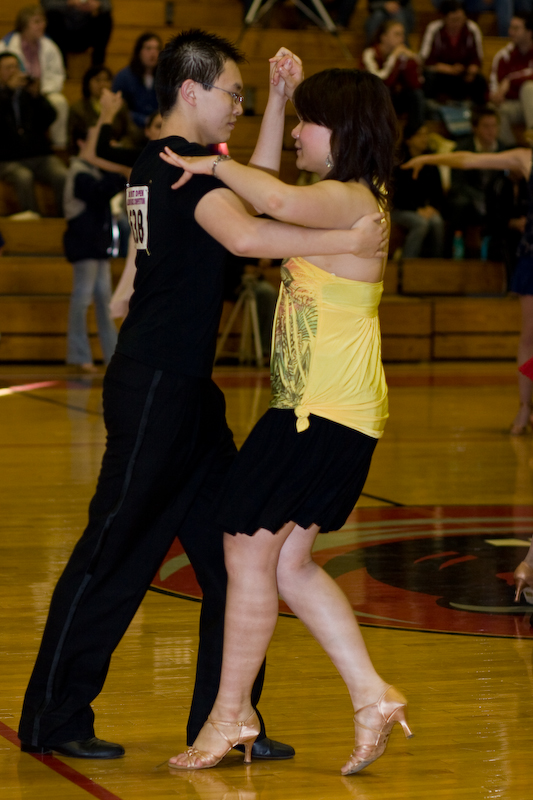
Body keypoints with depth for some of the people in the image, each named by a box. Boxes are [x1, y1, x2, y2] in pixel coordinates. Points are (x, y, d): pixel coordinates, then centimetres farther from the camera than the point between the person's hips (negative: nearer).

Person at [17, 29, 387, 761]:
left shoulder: (159, 163, 14)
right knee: (116, 552, -1)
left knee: (231, 549, 10)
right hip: (155, 389, -10)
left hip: (184, 388, 10)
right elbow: (244, 234, -33)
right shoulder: (187, 162, -15)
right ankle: (53, 719, 9)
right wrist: (345, 241, -29)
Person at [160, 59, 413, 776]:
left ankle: (230, 714, 9)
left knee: (249, 550, -2)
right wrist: (279, 97, 16)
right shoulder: (347, 200, 15)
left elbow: (276, 202, -36)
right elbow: (268, 193, 26)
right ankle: (373, 698, 13)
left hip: (325, 412, -10)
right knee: (288, 562, 12)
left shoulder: (349, 200, -16)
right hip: (314, 407, 10)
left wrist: (213, 164, -18)